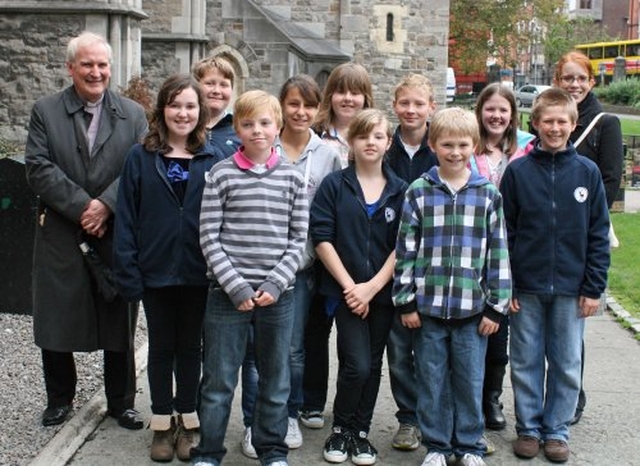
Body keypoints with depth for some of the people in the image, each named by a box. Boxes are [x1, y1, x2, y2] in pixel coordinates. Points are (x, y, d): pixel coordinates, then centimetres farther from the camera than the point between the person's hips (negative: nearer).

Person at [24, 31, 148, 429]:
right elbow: (39, 168, -6)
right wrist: (82, 207, -15)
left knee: (119, 324, 9)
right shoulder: (45, 111, 4)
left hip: (117, 236, 0)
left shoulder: (133, 115, 5)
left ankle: (121, 403, 24)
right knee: (56, 322, 8)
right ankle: (60, 399, 28)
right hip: (61, 236, 0)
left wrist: (105, 206, -18)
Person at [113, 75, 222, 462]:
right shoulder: (141, 157, -1)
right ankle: (163, 424, 24)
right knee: (161, 347, 12)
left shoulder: (212, 160, 0)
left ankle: (187, 421, 26)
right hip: (156, 270, 0)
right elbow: (126, 217, -2)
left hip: (197, 272, 0)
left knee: (190, 347, 12)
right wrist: (128, 271, -8)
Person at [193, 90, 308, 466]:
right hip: (228, 292, -2)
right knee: (219, 381, 5)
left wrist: (275, 283, -8)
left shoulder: (293, 178, 4)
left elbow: (298, 239, 4)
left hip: (278, 294, 2)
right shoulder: (222, 174, -1)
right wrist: (236, 286, -10)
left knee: (276, 379, 12)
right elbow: (209, 237, -4)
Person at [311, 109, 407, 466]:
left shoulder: (400, 190, 3)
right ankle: (340, 429, 12)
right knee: (357, 365, -10)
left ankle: (361, 432, 25)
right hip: (345, 289, -2)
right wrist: (349, 285, -12)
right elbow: (322, 238, -6)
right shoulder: (334, 185, -1)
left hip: (383, 291, 2)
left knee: (373, 366, 9)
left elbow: (402, 246, 0)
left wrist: (372, 286, -10)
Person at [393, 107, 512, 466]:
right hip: (429, 305, 0)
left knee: (471, 380, 8)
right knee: (432, 380, 9)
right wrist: (406, 301, -1)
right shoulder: (419, 192, 1)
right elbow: (406, 248, 2)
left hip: (473, 307, 0)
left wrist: (496, 305, 1)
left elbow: (498, 251, 4)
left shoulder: (488, 194, 2)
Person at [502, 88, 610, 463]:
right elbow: (504, 232, 0)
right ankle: (529, 428, 24)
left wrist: (594, 288, -3)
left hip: (571, 289, 0)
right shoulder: (518, 171, -1)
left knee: (567, 366, 9)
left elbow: (599, 235, 1)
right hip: (526, 288, 0)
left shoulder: (587, 172, 0)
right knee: (526, 363, 9)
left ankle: (557, 430, 23)